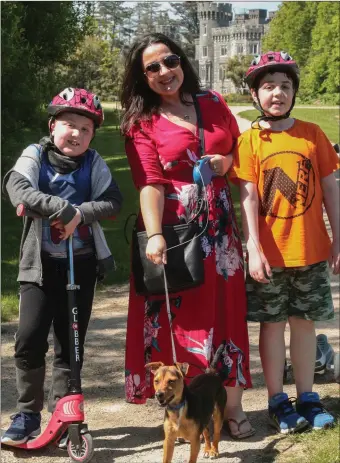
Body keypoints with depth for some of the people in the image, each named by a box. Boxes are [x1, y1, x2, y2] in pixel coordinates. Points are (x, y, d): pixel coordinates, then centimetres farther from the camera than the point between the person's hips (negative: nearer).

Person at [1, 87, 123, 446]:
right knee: (29, 339, -10)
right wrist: (60, 208, -30)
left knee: (70, 343, 7)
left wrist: (81, 212, -24)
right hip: (40, 263, -1)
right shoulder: (35, 155, -2)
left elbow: (112, 202, -8)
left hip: (81, 264, 2)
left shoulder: (94, 163, 3)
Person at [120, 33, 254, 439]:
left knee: (225, 312, 4)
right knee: (178, 315, 0)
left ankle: (232, 406, 14)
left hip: (218, 224, 3)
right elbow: (150, 183, -12)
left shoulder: (213, 104, 10)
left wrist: (227, 161, -2)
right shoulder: (141, 123, -1)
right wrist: (154, 235, -24)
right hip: (172, 227, -3)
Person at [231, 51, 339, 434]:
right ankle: (278, 401, 19)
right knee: (272, 324, 8)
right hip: (269, 253, -2)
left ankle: (307, 397, 23)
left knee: (304, 322, 11)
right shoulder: (249, 140, -4)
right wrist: (254, 249, -14)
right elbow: (247, 197, -8)